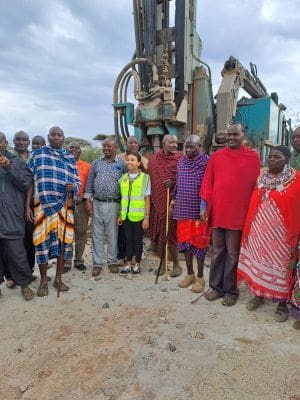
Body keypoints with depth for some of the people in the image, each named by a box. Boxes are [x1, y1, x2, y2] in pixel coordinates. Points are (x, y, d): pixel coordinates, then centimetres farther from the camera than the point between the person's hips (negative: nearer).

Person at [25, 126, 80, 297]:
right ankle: (43, 281, 16)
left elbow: (77, 182, 10)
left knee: (63, 239, 5)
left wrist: (73, 186, -15)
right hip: (43, 204, -2)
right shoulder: (38, 154, 7)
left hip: (64, 205, 2)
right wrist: (27, 206, -3)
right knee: (43, 240, 0)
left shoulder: (70, 158, 11)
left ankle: (58, 278, 22)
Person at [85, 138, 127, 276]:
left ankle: (112, 262, 20)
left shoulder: (122, 164, 2)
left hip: (113, 204, -2)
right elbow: (89, 183, 10)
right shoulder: (96, 163, 10)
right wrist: (88, 201, 2)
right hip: (97, 204, 2)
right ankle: (97, 263, 16)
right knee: (97, 235, 6)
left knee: (113, 234, 6)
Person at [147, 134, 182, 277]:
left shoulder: (180, 158, -2)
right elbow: (150, 179, 12)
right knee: (159, 235, 10)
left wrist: (174, 183, -20)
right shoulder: (154, 159, 8)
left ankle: (176, 264, 15)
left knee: (171, 235, -2)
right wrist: (151, 199, 8)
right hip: (157, 202, 4)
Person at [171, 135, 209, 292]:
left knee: (199, 242, 3)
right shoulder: (181, 161, 11)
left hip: (199, 210, -5)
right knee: (184, 241, 11)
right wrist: (173, 198, 14)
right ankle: (190, 274, 27)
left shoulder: (206, 162, -7)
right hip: (182, 209, 6)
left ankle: (200, 277, 19)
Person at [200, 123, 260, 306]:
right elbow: (207, 182, 6)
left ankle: (230, 290, 22)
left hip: (238, 213, -2)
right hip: (217, 212, 3)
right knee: (217, 252, 12)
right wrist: (204, 205, 1)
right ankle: (216, 286, 26)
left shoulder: (253, 157, 0)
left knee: (233, 253, 7)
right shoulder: (216, 156, 6)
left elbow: (255, 184, 0)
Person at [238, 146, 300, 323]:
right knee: (258, 261, 13)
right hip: (259, 231, 4)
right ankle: (259, 294, 32)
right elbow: (253, 205, 9)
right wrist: (249, 228, 7)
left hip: (281, 233, -4)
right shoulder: (262, 178, 5)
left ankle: (283, 303, 23)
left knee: (281, 265, 7)